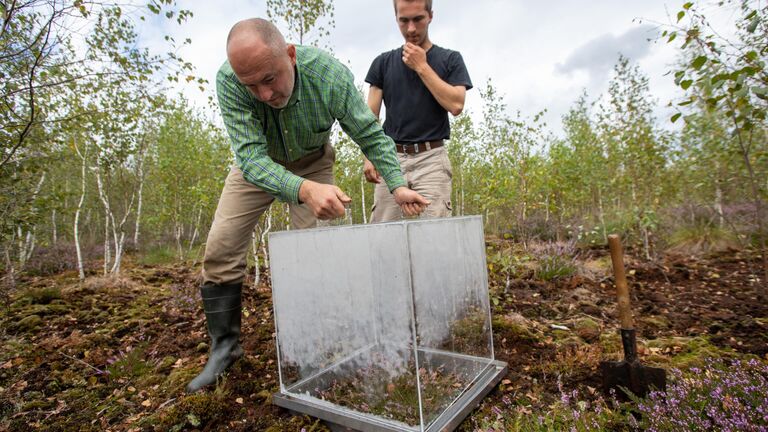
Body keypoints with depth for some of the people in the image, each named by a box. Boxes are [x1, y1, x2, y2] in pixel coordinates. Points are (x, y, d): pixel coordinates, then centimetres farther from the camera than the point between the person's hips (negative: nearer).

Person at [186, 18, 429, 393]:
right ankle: (224, 344, 11)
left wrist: (397, 186, -28)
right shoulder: (229, 81, -31)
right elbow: (251, 157, -38)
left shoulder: (330, 75, -31)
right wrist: (305, 191, -56)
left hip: (312, 162, -1)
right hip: (257, 162, 1)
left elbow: (372, 136, -18)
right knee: (220, 249, -5)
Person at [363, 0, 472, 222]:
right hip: (391, 157, 2)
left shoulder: (450, 59, 9)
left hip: (432, 157, -1)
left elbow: (456, 105, -6)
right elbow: (370, 115, 8)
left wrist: (422, 66, -5)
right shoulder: (383, 62, 13)